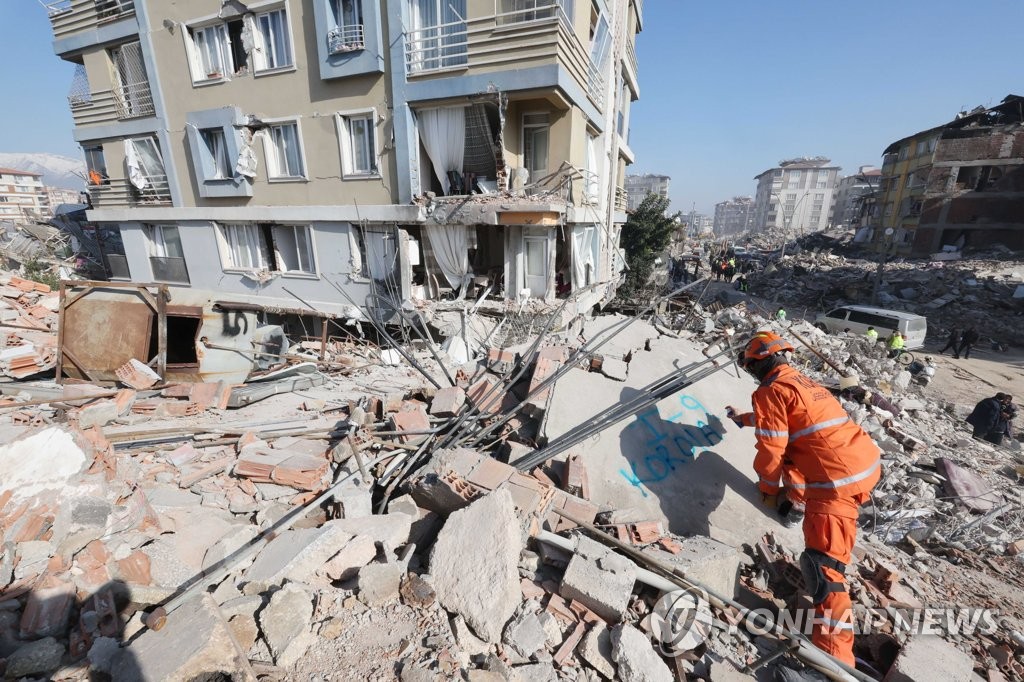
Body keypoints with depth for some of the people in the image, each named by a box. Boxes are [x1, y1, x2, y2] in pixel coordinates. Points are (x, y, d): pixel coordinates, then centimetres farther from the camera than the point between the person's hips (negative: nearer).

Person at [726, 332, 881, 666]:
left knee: (824, 564, -12)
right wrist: (743, 418, 53)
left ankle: (834, 655, -14)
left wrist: (768, 488, 6)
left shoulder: (771, 390, -11)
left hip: (838, 478, -10)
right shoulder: (801, 381, 19)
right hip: (866, 460, 10)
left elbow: (771, 447, -10)